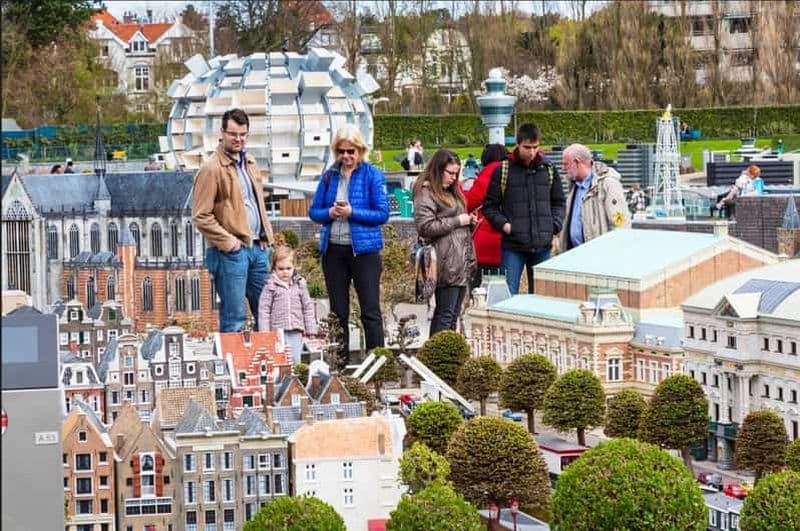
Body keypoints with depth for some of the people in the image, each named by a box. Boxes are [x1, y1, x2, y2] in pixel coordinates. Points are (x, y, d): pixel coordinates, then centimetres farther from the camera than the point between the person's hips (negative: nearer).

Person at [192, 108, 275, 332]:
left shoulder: (249, 163, 16)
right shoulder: (212, 169, -10)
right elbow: (201, 216, -13)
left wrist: (267, 237, 15)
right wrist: (228, 242, -15)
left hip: (258, 247, 8)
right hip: (231, 252, -8)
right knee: (234, 319, -6)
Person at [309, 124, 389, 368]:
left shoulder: (373, 176, -3)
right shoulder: (329, 176, 9)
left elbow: (382, 214, -8)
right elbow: (314, 211, 10)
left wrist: (352, 212, -17)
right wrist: (329, 213, -11)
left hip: (364, 249, -5)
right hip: (333, 249, 5)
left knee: (370, 310, -3)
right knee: (338, 311, 11)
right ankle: (340, 361, 18)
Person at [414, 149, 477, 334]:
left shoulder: (451, 192, 22)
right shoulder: (426, 192, -7)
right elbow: (425, 226, -17)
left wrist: (468, 221, 14)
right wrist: (457, 221, -13)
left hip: (461, 262, 9)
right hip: (446, 263, -9)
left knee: (454, 314, 9)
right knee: (445, 314, -10)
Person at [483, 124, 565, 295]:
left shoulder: (549, 169, 8)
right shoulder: (503, 170, -1)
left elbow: (558, 202, 18)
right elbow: (490, 205, 4)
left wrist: (555, 226, 3)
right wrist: (503, 224, -12)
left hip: (542, 245, 3)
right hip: (513, 245, -3)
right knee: (509, 294, -4)